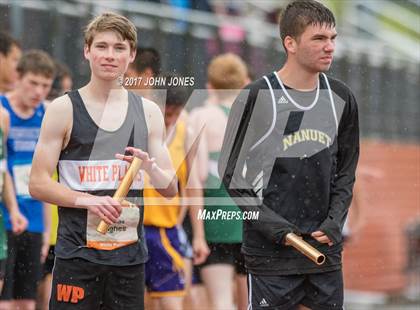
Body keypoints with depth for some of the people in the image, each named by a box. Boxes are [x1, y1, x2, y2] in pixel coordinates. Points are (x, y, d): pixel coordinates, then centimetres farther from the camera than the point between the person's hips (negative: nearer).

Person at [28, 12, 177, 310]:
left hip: (131, 253, 3)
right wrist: (89, 200, -18)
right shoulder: (64, 109, -1)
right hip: (78, 251, -3)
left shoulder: (148, 112, 9)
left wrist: (150, 167, -11)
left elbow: (171, 189, 11)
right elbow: (38, 184, -4)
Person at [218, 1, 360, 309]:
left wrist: (333, 222, -1)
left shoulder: (341, 98, 7)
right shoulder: (257, 96, -6)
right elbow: (232, 175, -4)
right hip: (270, 252, -4)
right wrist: (273, 226, -12)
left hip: (326, 248, 4)